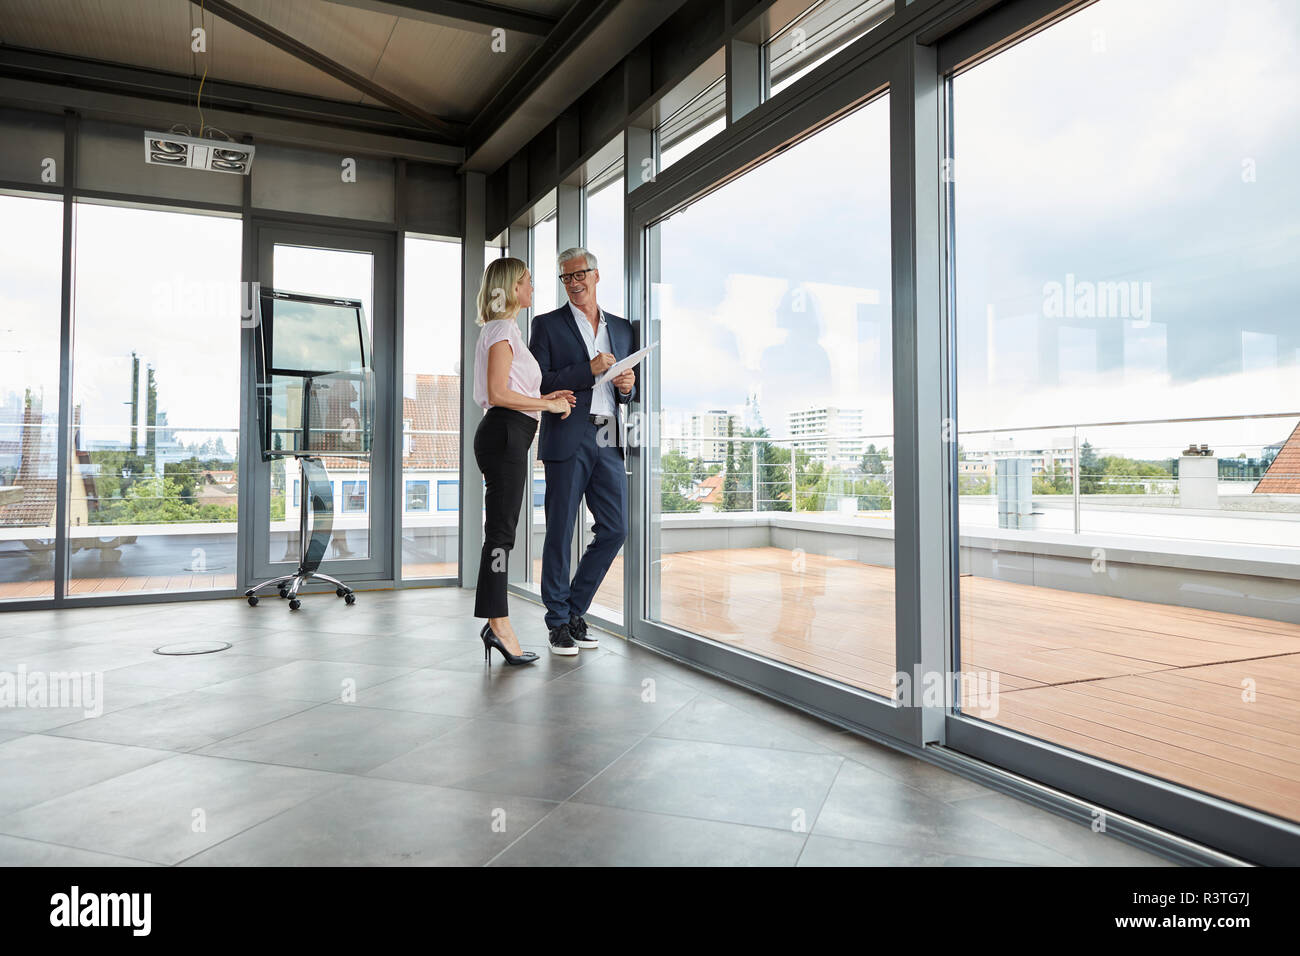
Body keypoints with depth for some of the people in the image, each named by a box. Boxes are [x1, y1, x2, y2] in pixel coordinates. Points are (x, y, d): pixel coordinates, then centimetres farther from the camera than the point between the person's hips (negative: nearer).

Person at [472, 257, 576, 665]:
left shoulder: (502, 329, 25)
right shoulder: (503, 329, -7)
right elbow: (498, 393, -17)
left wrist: (543, 399, 15)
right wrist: (548, 405, -10)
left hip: (507, 436, 10)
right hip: (505, 433, -10)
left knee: (500, 531, 8)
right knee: (501, 530, -10)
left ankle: (496, 623, 12)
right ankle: (498, 624, -7)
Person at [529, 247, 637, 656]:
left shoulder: (622, 328, 19)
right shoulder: (547, 325, 6)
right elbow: (538, 384, -5)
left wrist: (628, 387, -1)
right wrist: (588, 371, -13)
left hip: (609, 441, 5)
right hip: (568, 440, -4)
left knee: (614, 529, 3)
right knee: (560, 532, 1)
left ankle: (575, 609, 20)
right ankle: (558, 621, 12)